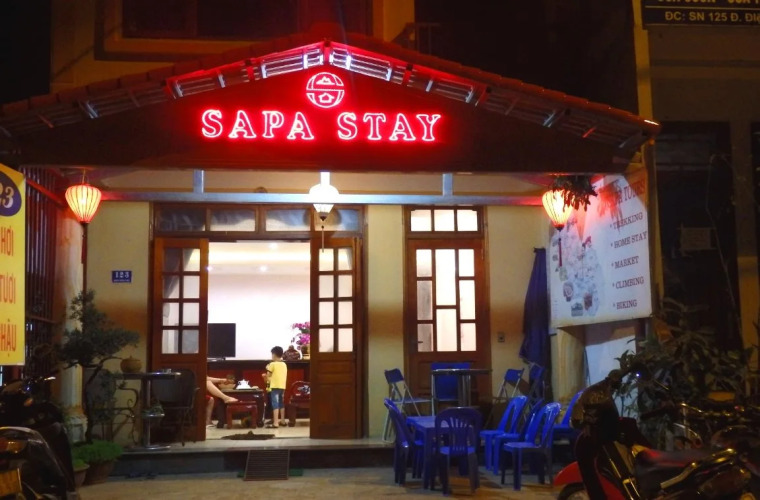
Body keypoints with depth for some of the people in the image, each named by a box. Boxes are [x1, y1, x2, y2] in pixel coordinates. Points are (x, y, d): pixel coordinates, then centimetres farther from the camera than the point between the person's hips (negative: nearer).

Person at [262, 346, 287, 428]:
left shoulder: (273, 364, -9)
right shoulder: (284, 364, 10)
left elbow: (268, 375, -6)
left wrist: (268, 369, 12)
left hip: (275, 387, -7)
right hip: (282, 386, 7)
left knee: (275, 404, -10)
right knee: (281, 404, 19)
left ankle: (275, 423, -16)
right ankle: (282, 420, 29)